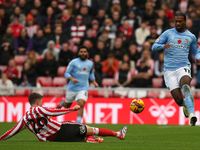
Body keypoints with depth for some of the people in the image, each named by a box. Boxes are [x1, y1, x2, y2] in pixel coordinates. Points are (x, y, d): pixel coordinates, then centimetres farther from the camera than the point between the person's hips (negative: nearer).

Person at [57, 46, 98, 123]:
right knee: (67, 105, 15)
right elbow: (66, 73, -5)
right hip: (72, 88, -1)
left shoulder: (90, 63, 8)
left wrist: (94, 81, 12)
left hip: (83, 88, 1)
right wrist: (72, 78, -25)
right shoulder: (73, 62, -6)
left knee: (81, 104, -22)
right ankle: (62, 103, 52)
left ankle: (78, 122, -16)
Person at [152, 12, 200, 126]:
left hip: (183, 67, -1)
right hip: (169, 70, 1)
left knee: (185, 85, -36)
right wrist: (163, 46, -17)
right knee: (179, 101, -9)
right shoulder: (168, 33, 8)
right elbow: (154, 47, 6)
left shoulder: (191, 37, 12)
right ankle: (185, 105, 30)